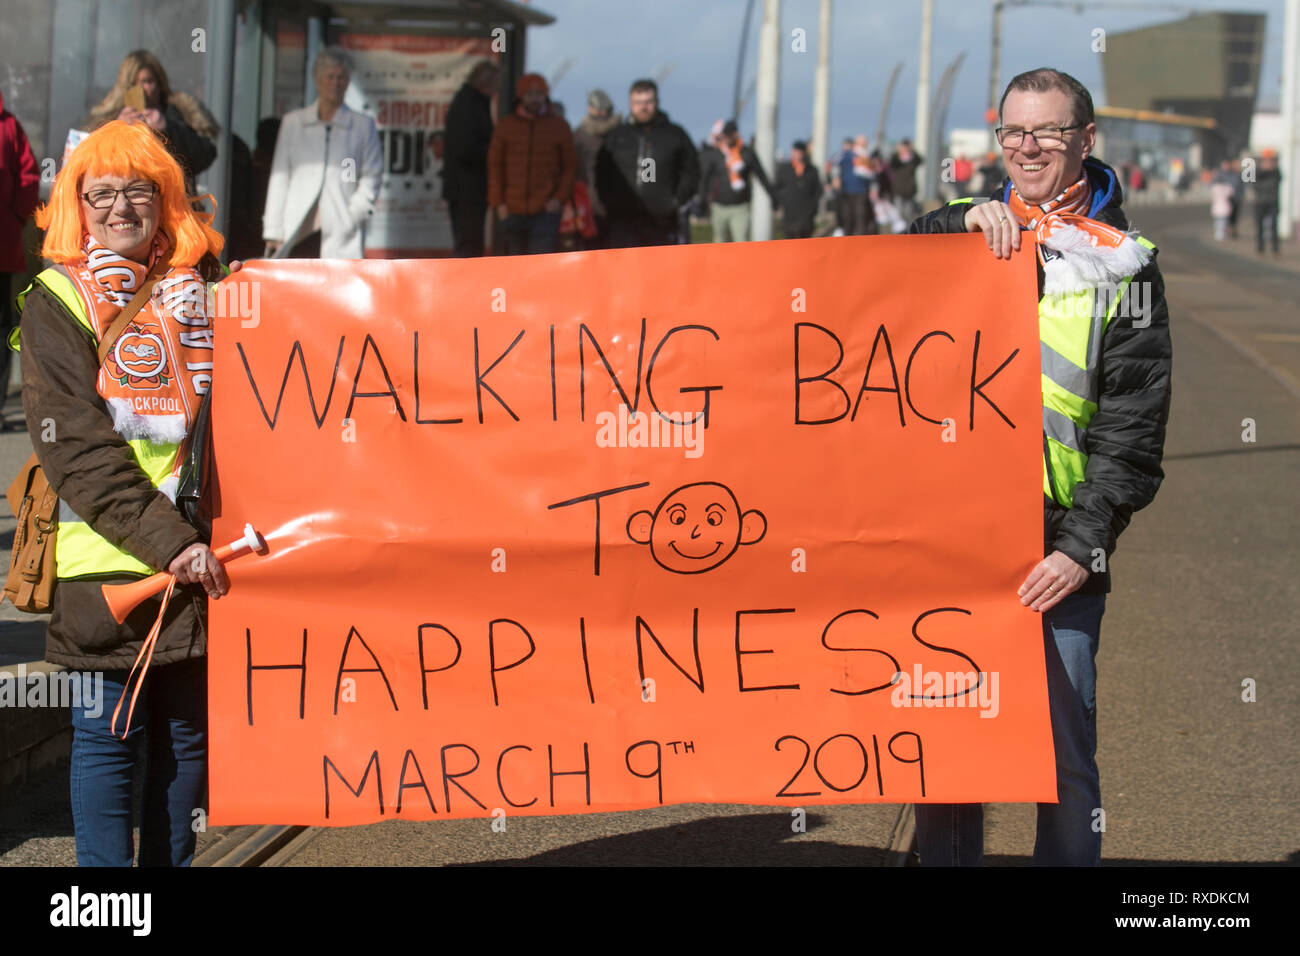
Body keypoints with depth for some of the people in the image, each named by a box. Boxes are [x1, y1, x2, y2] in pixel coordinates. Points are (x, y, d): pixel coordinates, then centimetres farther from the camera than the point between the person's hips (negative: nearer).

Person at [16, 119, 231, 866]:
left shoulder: (205, 289, 9)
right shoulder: (57, 302, -2)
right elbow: (79, 453, -10)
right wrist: (166, 541, -20)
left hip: (204, 557, 3)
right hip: (109, 562, -3)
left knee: (189, 732, 9)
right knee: (111, 732, 2)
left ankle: (174, 860, 23)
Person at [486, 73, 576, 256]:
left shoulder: (559, 127, 4)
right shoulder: (506, 125, 7)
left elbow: (570, 166, 7)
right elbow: (494, 165, 8)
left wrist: (560, 198, -6)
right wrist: (498, 202, 0)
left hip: (546, 209, -2)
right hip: (512, 211, 2)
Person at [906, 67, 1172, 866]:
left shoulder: (1122, 266, 2)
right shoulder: (970, 233, 12)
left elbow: (1133, 426, -2)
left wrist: (1085, 547, -11)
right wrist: (963, 223, -13)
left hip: (1058, 550, -3)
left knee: (1065, 751, 0)